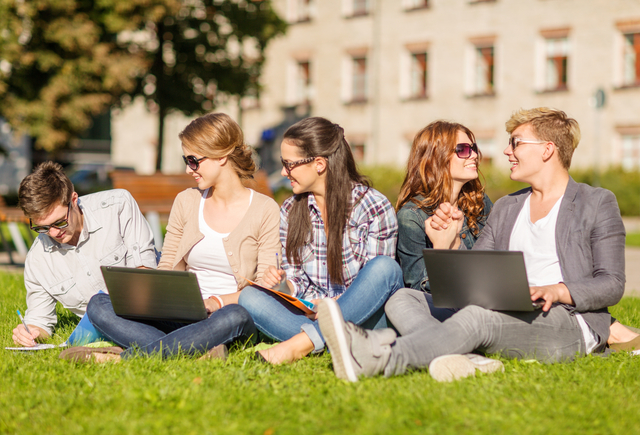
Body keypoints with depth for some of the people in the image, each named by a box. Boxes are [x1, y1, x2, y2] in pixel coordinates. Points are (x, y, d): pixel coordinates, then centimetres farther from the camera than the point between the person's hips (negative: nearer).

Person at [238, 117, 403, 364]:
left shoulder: (374, 207, -5)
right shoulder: (290, 211, 9)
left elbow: (375, 282, -6)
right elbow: (296, 281, 14)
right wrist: (283, 282, -10)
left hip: (363, 314, -3)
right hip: (310, 314, 3)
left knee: (385, 267, -33)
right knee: (250, 298, -21)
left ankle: (302, 343, -36)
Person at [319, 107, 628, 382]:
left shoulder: (597, 203, 9)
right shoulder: (506, 208, 27)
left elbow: (612, 284, 0)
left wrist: (557, 291, -18)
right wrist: (451, 245, -1)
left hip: (567, 322, -6)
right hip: (506, 320, 7)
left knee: (476, 316, -37)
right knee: (403, 299, -14)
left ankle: (378, 360, -58)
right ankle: (460, 359, -48)